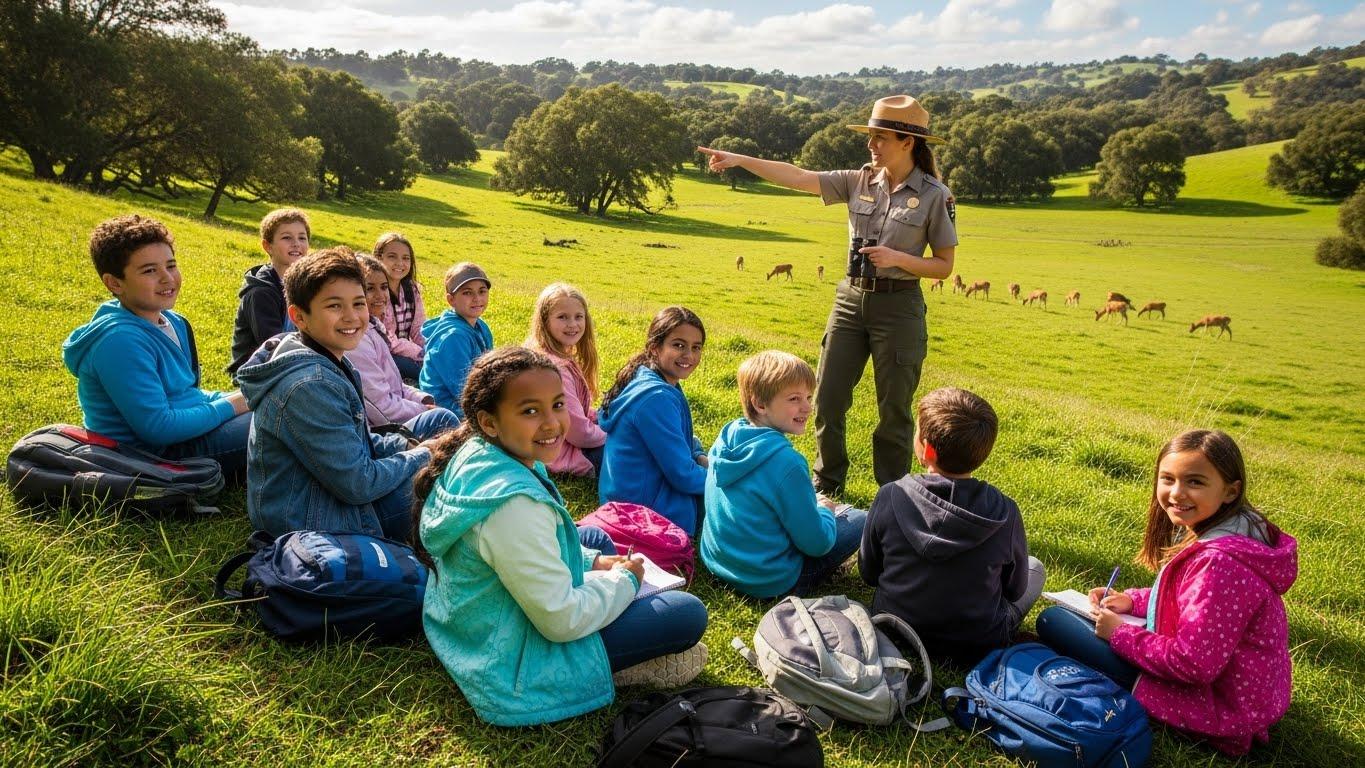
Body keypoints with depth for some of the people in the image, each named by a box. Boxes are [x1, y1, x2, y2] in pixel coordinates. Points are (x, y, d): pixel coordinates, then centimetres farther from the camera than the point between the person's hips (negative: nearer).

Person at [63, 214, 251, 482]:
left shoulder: (172, 323, 6)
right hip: (157, 454, -9)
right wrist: (229, 406, -15)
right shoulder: (121, 340, -22)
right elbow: (158, 428, -25)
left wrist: (233, 399, -1)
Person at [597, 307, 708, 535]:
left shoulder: (643, 380, 4)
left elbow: (678, 442, 18)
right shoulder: (657, 398, -26)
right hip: (645, 507, -10)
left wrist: (700, 458, -1)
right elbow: (683, 476, -24)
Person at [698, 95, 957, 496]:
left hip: (898, 306, -4)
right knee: (827, 399, 8)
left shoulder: (935, 195, -7)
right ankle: (826, 485, 26)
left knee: (893, 409, 6)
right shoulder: (859, 181, 3)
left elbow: (945, 266, -4)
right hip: (850, 298, 4)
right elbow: (799, 178, -3)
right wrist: (740, 160, -10)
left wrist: (898, 258, -19)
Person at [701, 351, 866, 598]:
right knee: (861, 520, 4)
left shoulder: (727, 435, -3)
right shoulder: (785, 462, -27)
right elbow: (816, 544, -18)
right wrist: (825, 511, 3)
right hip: (768, 582, -8)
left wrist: (812, 509, 16)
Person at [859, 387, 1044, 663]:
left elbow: (869, 573, -4)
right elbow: (1015, 589, -3)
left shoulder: (890, 497, -20)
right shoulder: (1004, 513, -22)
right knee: (1035, 568, 23)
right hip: (978, 647, -1)